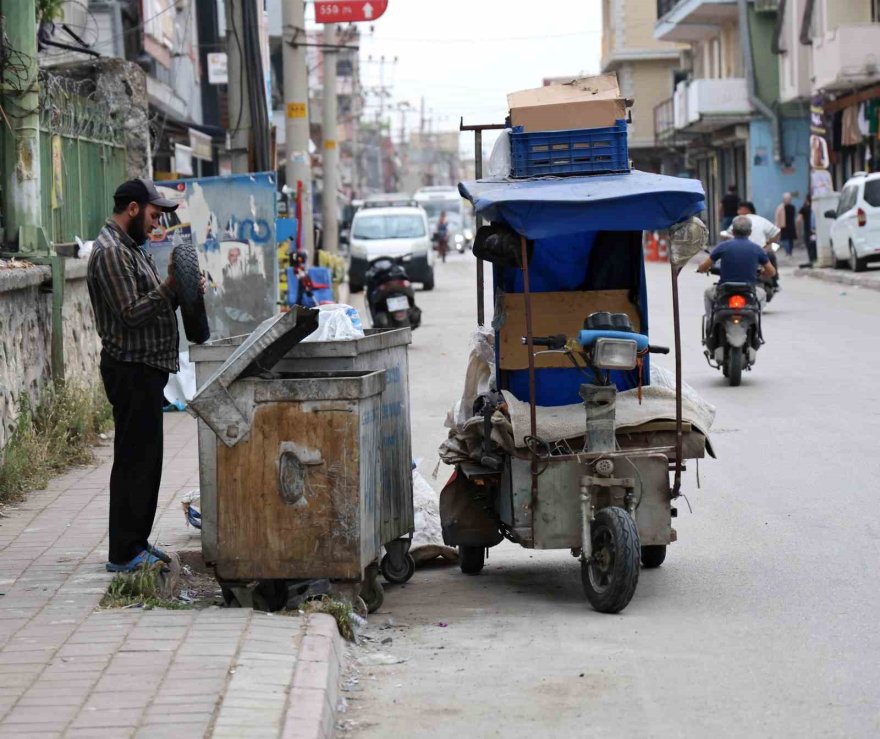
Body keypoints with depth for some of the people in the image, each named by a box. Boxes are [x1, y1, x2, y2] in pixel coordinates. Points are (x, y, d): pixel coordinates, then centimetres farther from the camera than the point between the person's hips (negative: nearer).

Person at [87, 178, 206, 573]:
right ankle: (124, 552, -2)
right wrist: (170, 287, -26)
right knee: (134, 460, -7)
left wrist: (181, 291, 4)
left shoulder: (130, 248, 18)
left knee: (144, 459, 14)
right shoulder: (110, 252, -15)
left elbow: (150, 306, 20)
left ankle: (137, 541, 22)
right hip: (132, 370, -10)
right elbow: (132, 314, -22)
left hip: (145, 369, 10)